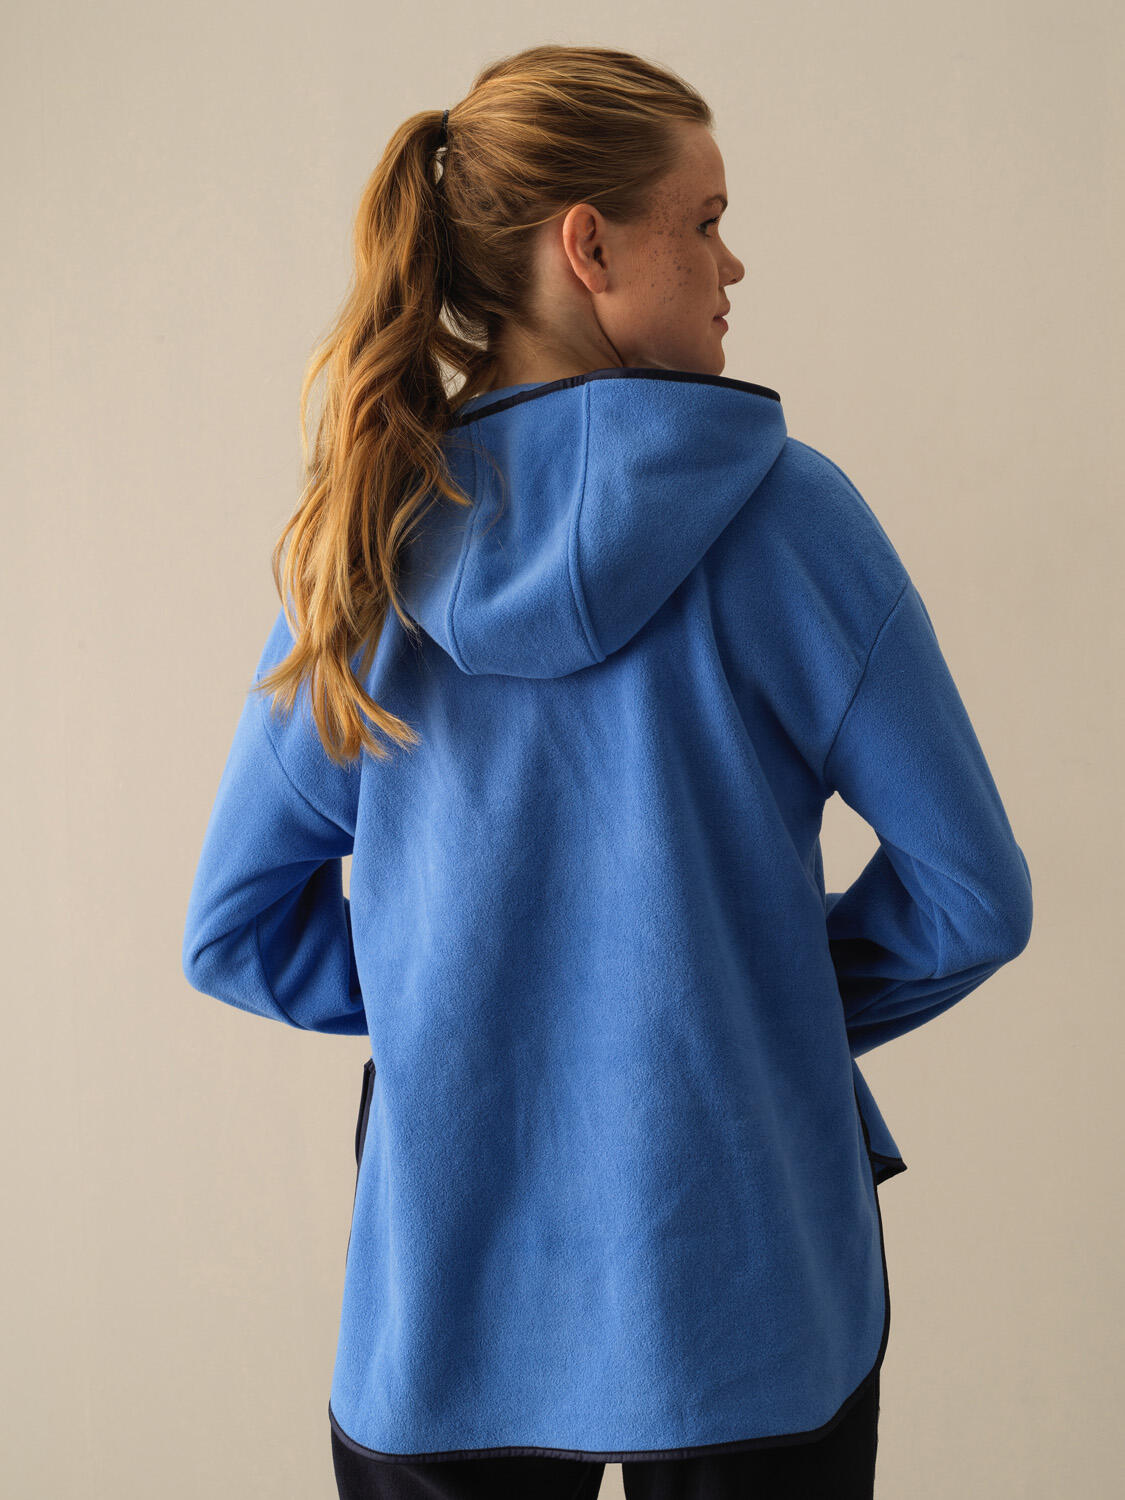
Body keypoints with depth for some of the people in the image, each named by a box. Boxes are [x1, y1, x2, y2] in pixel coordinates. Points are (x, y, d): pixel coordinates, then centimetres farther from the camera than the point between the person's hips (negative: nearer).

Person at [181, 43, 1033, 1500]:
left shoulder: (368, 539, -4)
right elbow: (970, 893, -9)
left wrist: (455, 1004, 7)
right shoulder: (782, 509, -14)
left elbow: (235, 932, 2)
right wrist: (788, 1006, 6)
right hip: (739, 1281, -2)